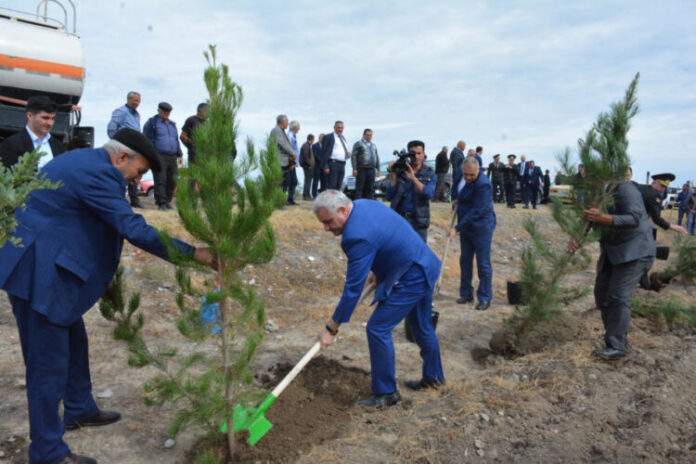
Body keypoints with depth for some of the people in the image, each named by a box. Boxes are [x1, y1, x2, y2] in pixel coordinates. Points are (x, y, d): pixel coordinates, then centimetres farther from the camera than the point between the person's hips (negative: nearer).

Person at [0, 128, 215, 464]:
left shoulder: (87, 162, 12)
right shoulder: (96, 173, -21)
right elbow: (134, 230, -27)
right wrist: (193, 254, -22)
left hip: (49, 266, 11)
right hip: (38, 271, -11)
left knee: (73, 341, 22)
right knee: (49, 361, -2)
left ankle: (80, 410, 40)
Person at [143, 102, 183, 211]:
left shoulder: (172, 124, 22)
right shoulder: (152, 122, 3)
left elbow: (176, 140, 27)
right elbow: (147, 140, -2)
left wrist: (180, 154, 18)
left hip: (172, 157, 6)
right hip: (159, 156, -6)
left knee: (172, 181, 4)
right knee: (160, 180, -10)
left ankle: (167, 201, 14)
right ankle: (161, 203, -9)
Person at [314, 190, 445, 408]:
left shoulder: (358, 236, -29)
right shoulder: (365, 204, -1)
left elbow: (353, 289, -25)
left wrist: (331, 329, -17)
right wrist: (380, 274, 15)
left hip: (411, 279, -10)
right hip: (426, 268, 10)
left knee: (378, 329, -6)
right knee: (422, 327, 24)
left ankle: (386, 393, 8)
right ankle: (433, 377, 43)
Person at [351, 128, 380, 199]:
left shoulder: (373, 145, 20)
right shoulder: (358, 144, 2)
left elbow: (377, 157, 23)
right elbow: (353, 156, -6)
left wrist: (378, 169, 14)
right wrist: (354, 169, -14)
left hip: (371, 170, 6)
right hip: (361, 169, -6)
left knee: (370, 188, 5)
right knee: (359, 188, -6)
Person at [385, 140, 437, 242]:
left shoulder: (430, 174, 4)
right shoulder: (399, 172, 4)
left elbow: (429, 194, -15)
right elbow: (389, 197, -2)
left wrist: (413, 178, -23)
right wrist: (393, 175, -11)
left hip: (418, 222, -1)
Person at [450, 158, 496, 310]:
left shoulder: (483, 185, -24)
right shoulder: (461, 176, 2)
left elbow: (477, 212, -26)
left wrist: (457, 228, -26)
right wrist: (455, 200, 5)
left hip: (481, 227, -8)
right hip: (465, 226, 8)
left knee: (483, 264, -2)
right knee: (465, 261, 14)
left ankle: (485, 298, 8)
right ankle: (466, 293, 26)